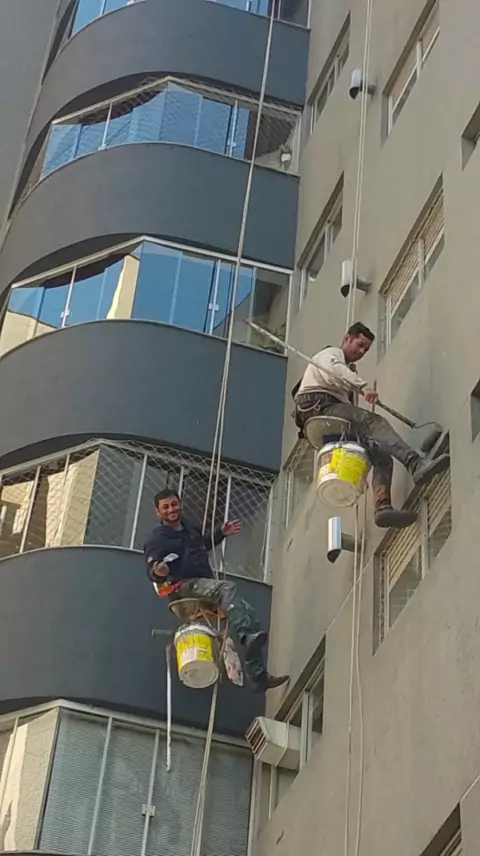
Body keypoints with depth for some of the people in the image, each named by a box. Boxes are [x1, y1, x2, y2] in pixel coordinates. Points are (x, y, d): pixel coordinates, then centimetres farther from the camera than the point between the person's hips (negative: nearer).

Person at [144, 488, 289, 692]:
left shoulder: (188, 525, 16)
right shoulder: (157, 539, -7)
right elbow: (152, 571, -17)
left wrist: (220, 533, 24)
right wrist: (158, 572, -40)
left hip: (205, 583, 8)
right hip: (184, 586, -8)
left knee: (247, 611, -4)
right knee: (226, 588, -35)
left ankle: (259, 677, -5)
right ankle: (248, 636, -50)